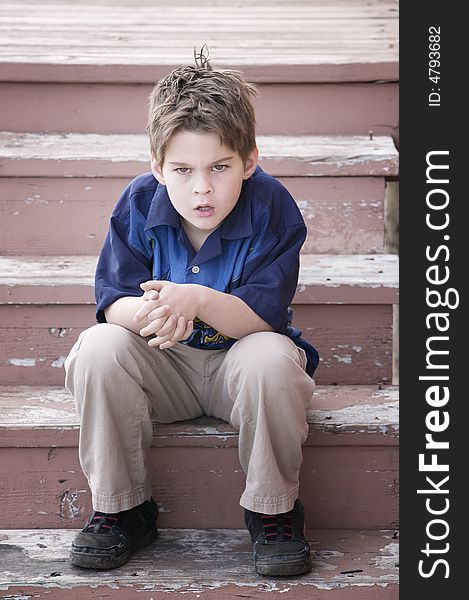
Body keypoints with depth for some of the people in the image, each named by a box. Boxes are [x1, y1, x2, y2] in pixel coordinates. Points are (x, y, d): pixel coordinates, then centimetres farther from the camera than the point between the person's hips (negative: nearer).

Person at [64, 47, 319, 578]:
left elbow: (266, 315, -24)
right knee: (98, 348, -26)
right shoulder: (139, 203, -10)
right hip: (164, 363, 3)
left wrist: (199, 301, -43)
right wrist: (146, 314, -38)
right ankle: (120, 508, -8)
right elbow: (112, 298, -13)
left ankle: (273, 512, -12)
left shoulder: (271, 207, -17)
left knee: (272, 358, -36)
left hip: (239, 356, -2)